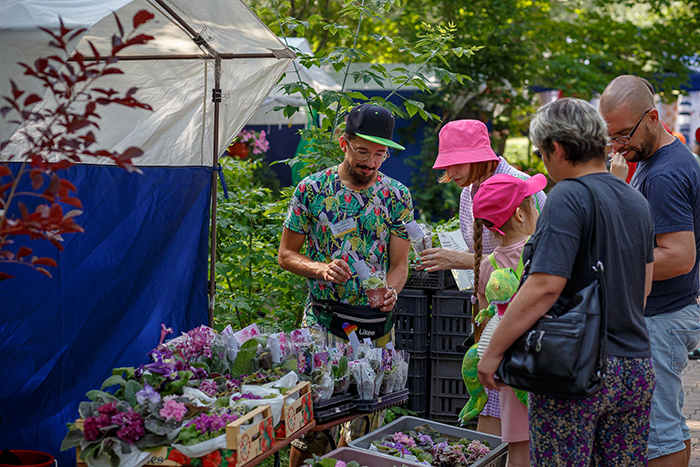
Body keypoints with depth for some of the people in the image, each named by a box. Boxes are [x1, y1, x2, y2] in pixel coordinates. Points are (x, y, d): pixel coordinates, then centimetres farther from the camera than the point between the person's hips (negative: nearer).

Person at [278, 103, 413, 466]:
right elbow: (285, 255, 2)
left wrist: (391, 291, -18)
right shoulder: (312, 189, -2)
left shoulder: (397, 197, 3)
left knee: (366, 422, 8)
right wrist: (321, 268, -17)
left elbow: (399, 262, 4)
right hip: (321, 322, -2)